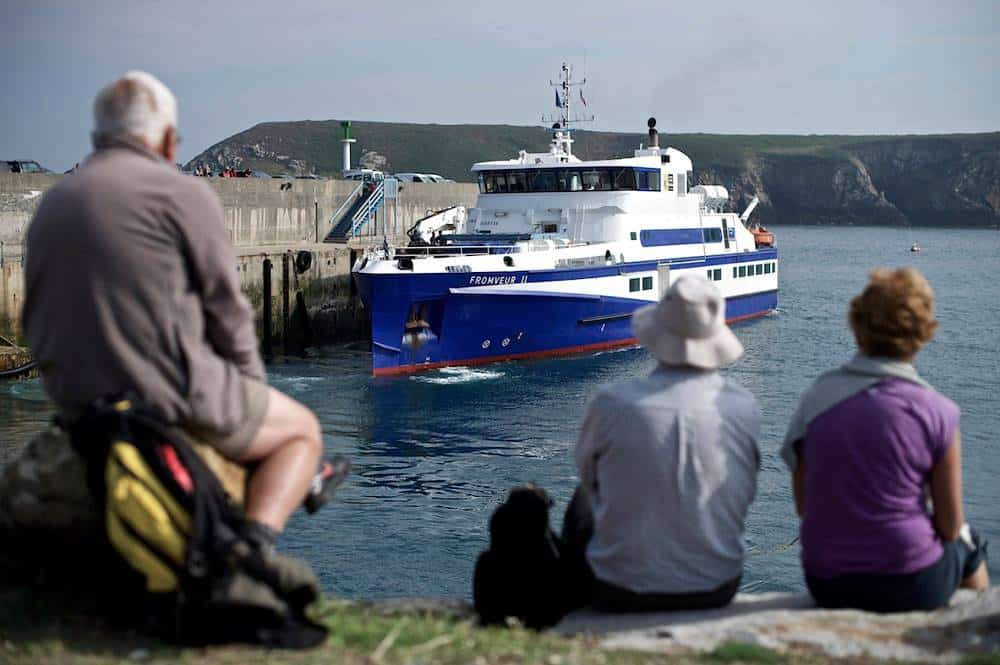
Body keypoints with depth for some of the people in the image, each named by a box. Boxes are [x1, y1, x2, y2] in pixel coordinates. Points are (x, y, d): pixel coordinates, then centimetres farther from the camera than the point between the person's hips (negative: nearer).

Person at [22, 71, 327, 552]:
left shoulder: (51, 205, 13)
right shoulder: (183, 195, -8)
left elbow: (37, 321, 16)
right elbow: (226, 310, -7)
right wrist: (253, 391, 9)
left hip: (76, 401, 7)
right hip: (172, 394, -7)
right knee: (301, 431, 15)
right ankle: (253, 543, -10)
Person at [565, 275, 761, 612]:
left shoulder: (612, 402, -17)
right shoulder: (745, 407, -10)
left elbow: (586, 471, 4)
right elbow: (744, 494, 6)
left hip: (622, 594, -2)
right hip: (717, 591, 2)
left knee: (582, 505, 28)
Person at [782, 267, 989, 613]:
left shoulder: (818, 396, -5)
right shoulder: (936, 412, -14)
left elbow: (803, 504, 2)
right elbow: (950, 525, -7)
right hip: (909, 587, -4)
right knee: (968, 542, 31)